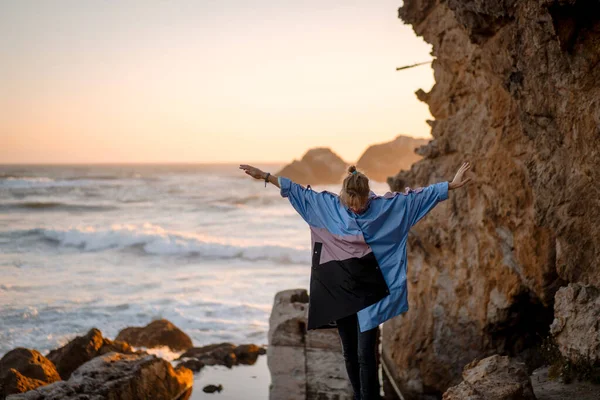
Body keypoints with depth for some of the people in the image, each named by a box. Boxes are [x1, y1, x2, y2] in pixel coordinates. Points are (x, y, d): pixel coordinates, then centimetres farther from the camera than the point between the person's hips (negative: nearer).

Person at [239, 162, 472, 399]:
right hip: (340, 291, 3)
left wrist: (451, 185, -4)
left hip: (369, 293, -3)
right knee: (349, 353, 12)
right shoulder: (327, 205, -1)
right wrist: (265, 176, 6)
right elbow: (297, 191, 4)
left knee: (366, 354, -6)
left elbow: (417, 195, -2)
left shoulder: (385, 206, -5)